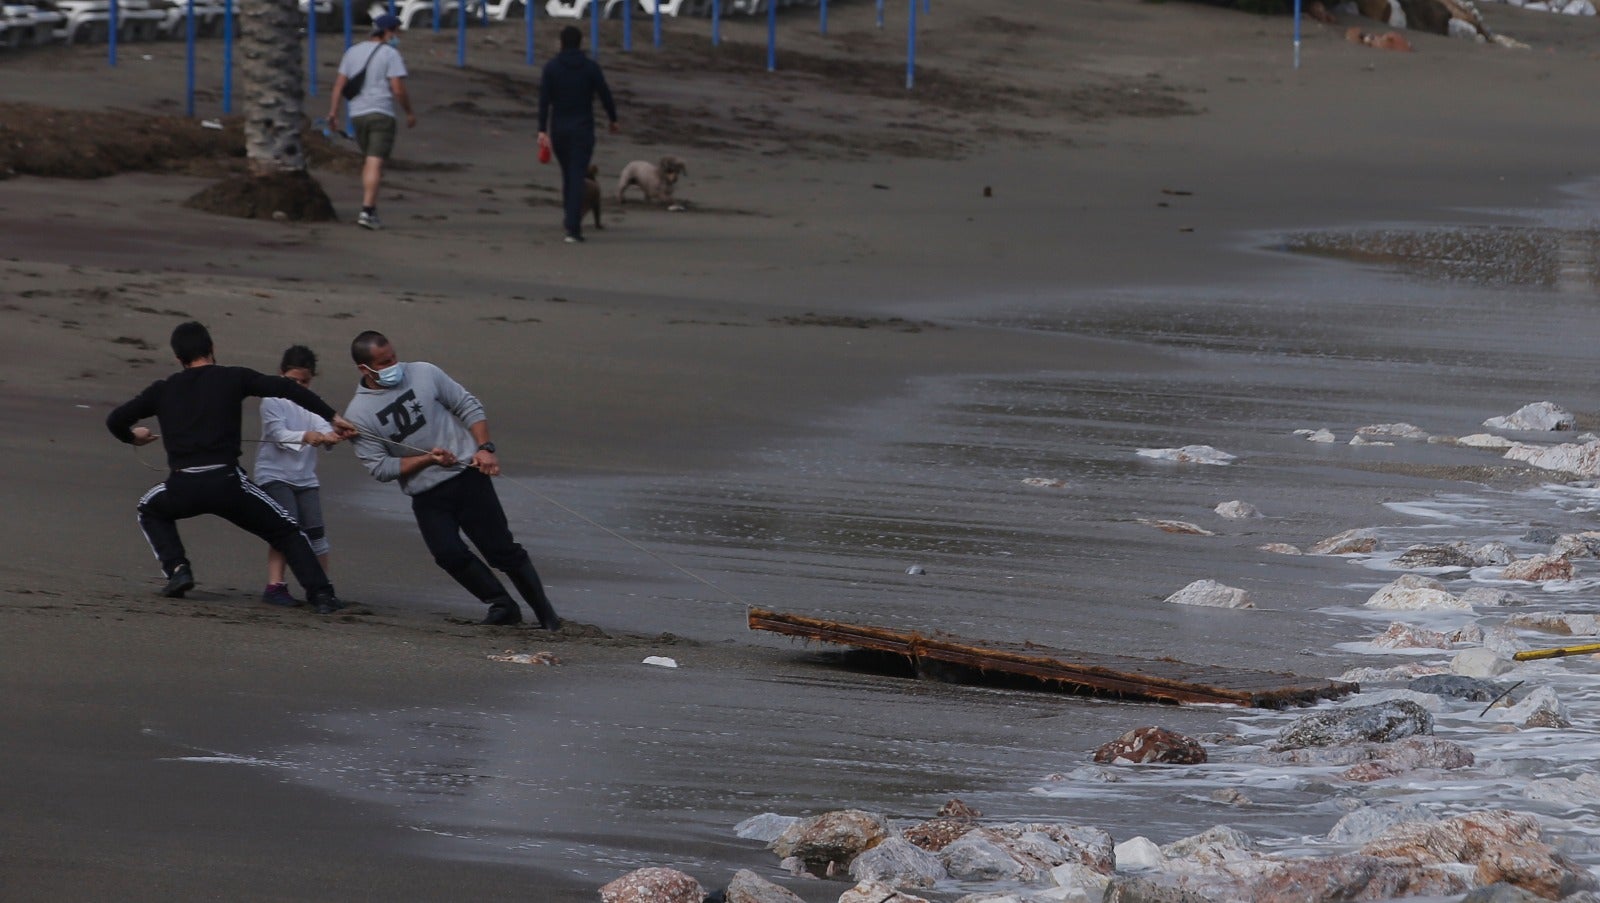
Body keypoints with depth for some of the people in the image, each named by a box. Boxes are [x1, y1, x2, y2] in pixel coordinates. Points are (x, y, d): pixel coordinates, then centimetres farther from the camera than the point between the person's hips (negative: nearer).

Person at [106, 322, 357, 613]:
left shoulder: (162, 390, 16)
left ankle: (177, 569, 14)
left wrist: (131, 436, 40)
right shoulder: (233, 378, 10)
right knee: (287, 531, 14)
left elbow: (115, 420, 17)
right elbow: (287, 389, 0)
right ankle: (320, 593, -3)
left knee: (151, 511, 35)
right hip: (227, 484, -1)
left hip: (183, 488, 1)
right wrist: (332, 418, 2)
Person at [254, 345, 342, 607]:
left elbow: (322, 425, -7)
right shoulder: (272, 401, -4)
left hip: (305, 477, 5)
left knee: (315, 532, -1)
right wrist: (306, 437, -36)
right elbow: (279, 433, -17)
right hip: (275, 475, -5)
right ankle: (275, 586, -14)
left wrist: (329, 436, -31)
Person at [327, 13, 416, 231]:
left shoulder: (353, 52, 11)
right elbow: (398, 89, -12)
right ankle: (367, 212, -18)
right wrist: (410, 113, 2)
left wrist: (333, 113, 4)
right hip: (382, 114, -6)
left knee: (369, 161, 22)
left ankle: (370, 207, 19)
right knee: (375, 164, -9)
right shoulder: (391, 55, -7)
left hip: (358, 114, 6)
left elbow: (339, 84, 6)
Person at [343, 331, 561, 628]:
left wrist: (485, 448, -5)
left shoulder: (424, 374, 0)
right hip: (426, 497, 0)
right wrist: (429, 459, -14)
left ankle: (547, 617, 6)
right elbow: (380, 467, -6)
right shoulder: (359, 414, -3)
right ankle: (502, 605, -4)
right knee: (448, 553, -21)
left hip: (468, 476, 0)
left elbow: (469, 407, 8)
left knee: (502, 548, -2)